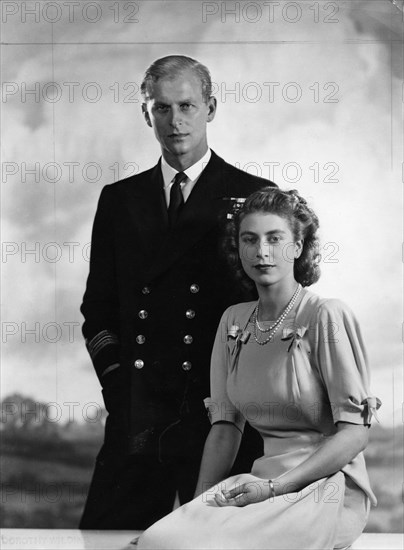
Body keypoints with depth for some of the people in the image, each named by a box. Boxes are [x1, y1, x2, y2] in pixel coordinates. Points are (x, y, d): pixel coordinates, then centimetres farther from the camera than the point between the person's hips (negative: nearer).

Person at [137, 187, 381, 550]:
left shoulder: (327, 316, -7)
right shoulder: (234, 321, 11)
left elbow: (355, 432, -10)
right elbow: (226, 425, 11)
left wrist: (274, 487, -16)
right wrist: (201, 500, -3)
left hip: (327, 485, -5)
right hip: (265, 483, 5)